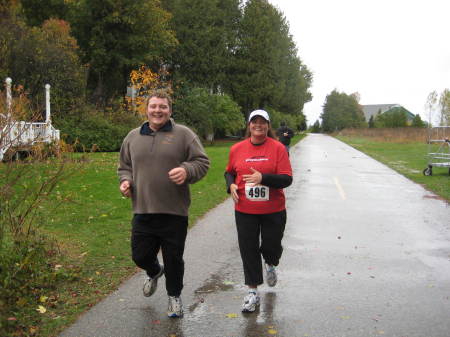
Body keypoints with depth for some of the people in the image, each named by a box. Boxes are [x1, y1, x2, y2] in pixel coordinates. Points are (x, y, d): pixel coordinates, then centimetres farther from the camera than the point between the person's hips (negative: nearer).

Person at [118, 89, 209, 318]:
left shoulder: (183, 134, -1)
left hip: (174, 213, -3)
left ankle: (174, 296, 32)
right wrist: (125, 180, 0)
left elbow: (202, 162, -2)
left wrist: (187, 171, -22)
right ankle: (154, 272, 48)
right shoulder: (133, 137, 10)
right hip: (142, 211, 3)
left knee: (174, 259, 8)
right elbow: (124, 167, 21)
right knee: (140, 255, 12)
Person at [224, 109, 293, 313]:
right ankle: (252, 292, 21)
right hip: (245, 211, 2)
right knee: (248, 250, 6)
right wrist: (231, 185, -5)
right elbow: (229, 172, 17)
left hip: (273, 210, -1)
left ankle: (270, 265, 48)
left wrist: (263, 178, -26)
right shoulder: (237, 149, 2)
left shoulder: (278, 148, -7)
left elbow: (287, 179, -11)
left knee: (272, 246, 10)